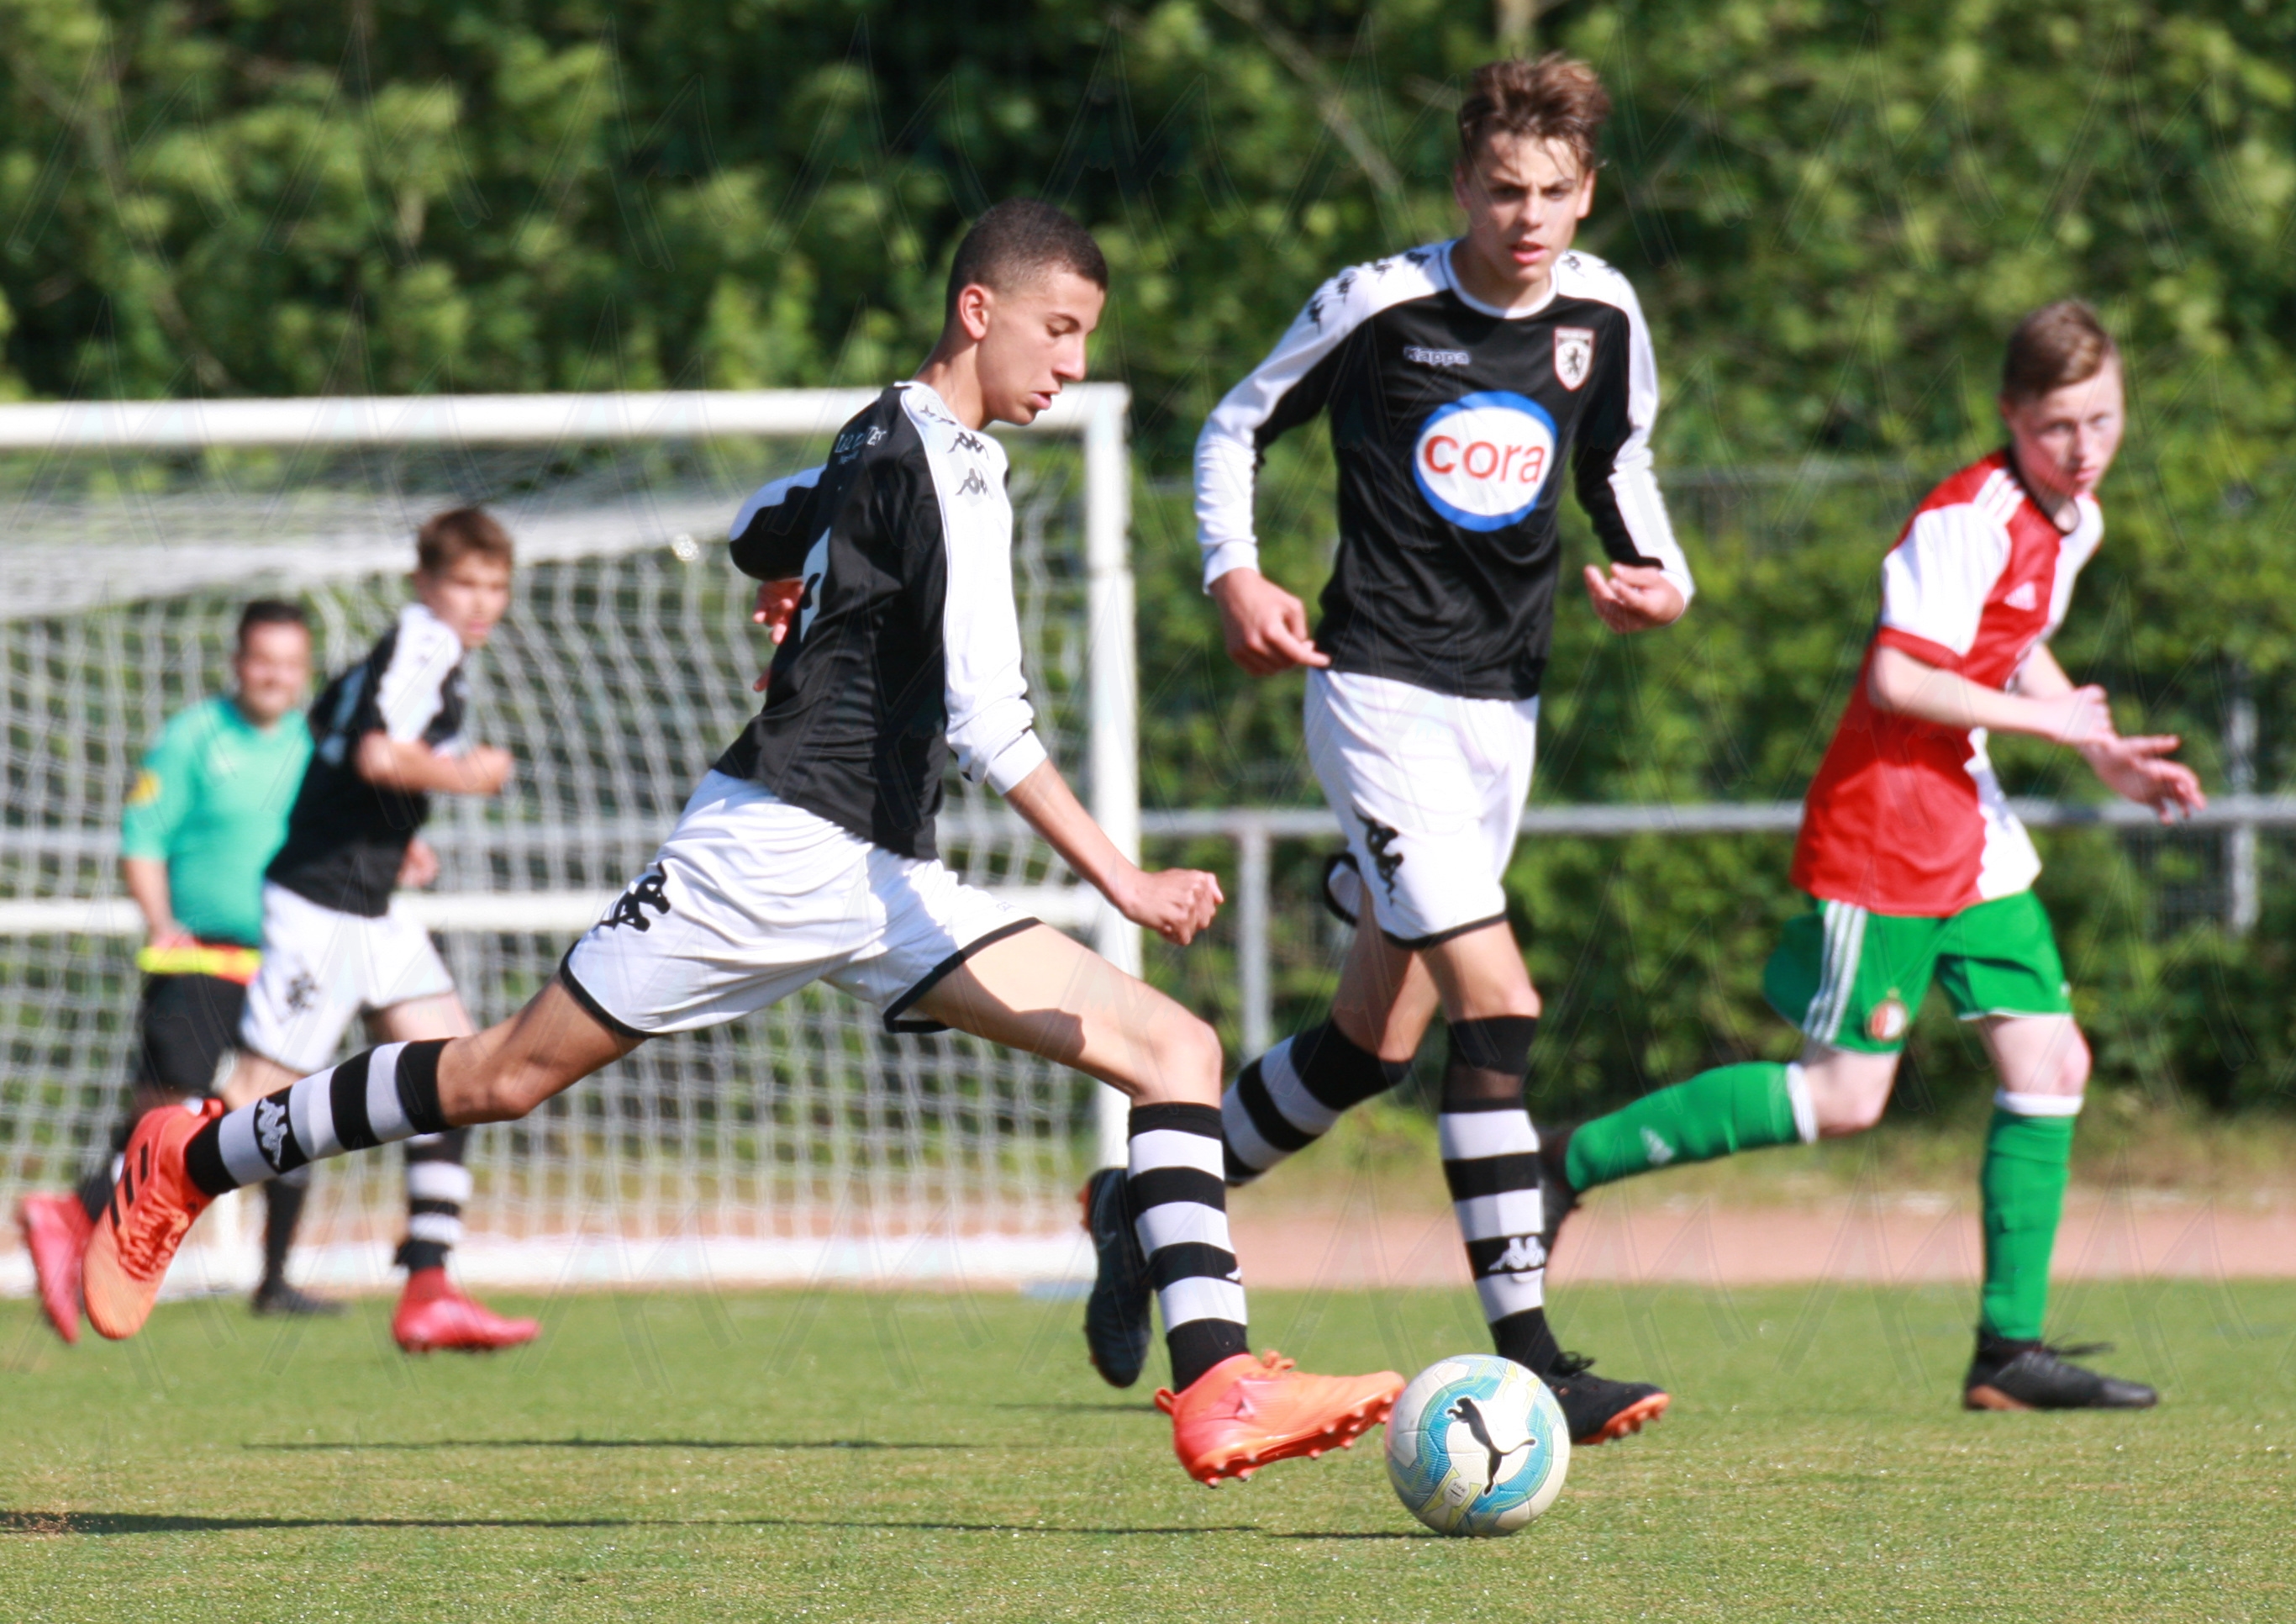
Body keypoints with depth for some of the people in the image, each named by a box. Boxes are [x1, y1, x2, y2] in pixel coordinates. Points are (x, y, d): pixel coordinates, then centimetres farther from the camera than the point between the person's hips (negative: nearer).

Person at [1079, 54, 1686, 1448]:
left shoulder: (1604, 319, 3)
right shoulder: (1380, 306, -11)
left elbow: (1621, 466, 19)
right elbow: (1239, 424, 3)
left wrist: (1662, 580, 0)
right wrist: (1233, 574, -11)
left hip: (1503, 705, 6)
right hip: (1379, 691, -6)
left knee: (1376, 1042, 13)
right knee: (1499, 1006, -19)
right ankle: (1528, 1360, -19)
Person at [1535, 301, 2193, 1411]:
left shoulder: (2073, 522, 11)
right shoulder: (1970, 520, -19)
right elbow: (1896, 678, -26)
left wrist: (2108, 759, 19)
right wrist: (2046, 721, -18)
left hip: (1972, 838, 9)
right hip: (1885, 830, -9)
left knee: (2050, 1063, 2)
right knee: (1844, 1097, -8)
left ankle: (2010, 1350, 5)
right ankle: (1574, 1160, 3)